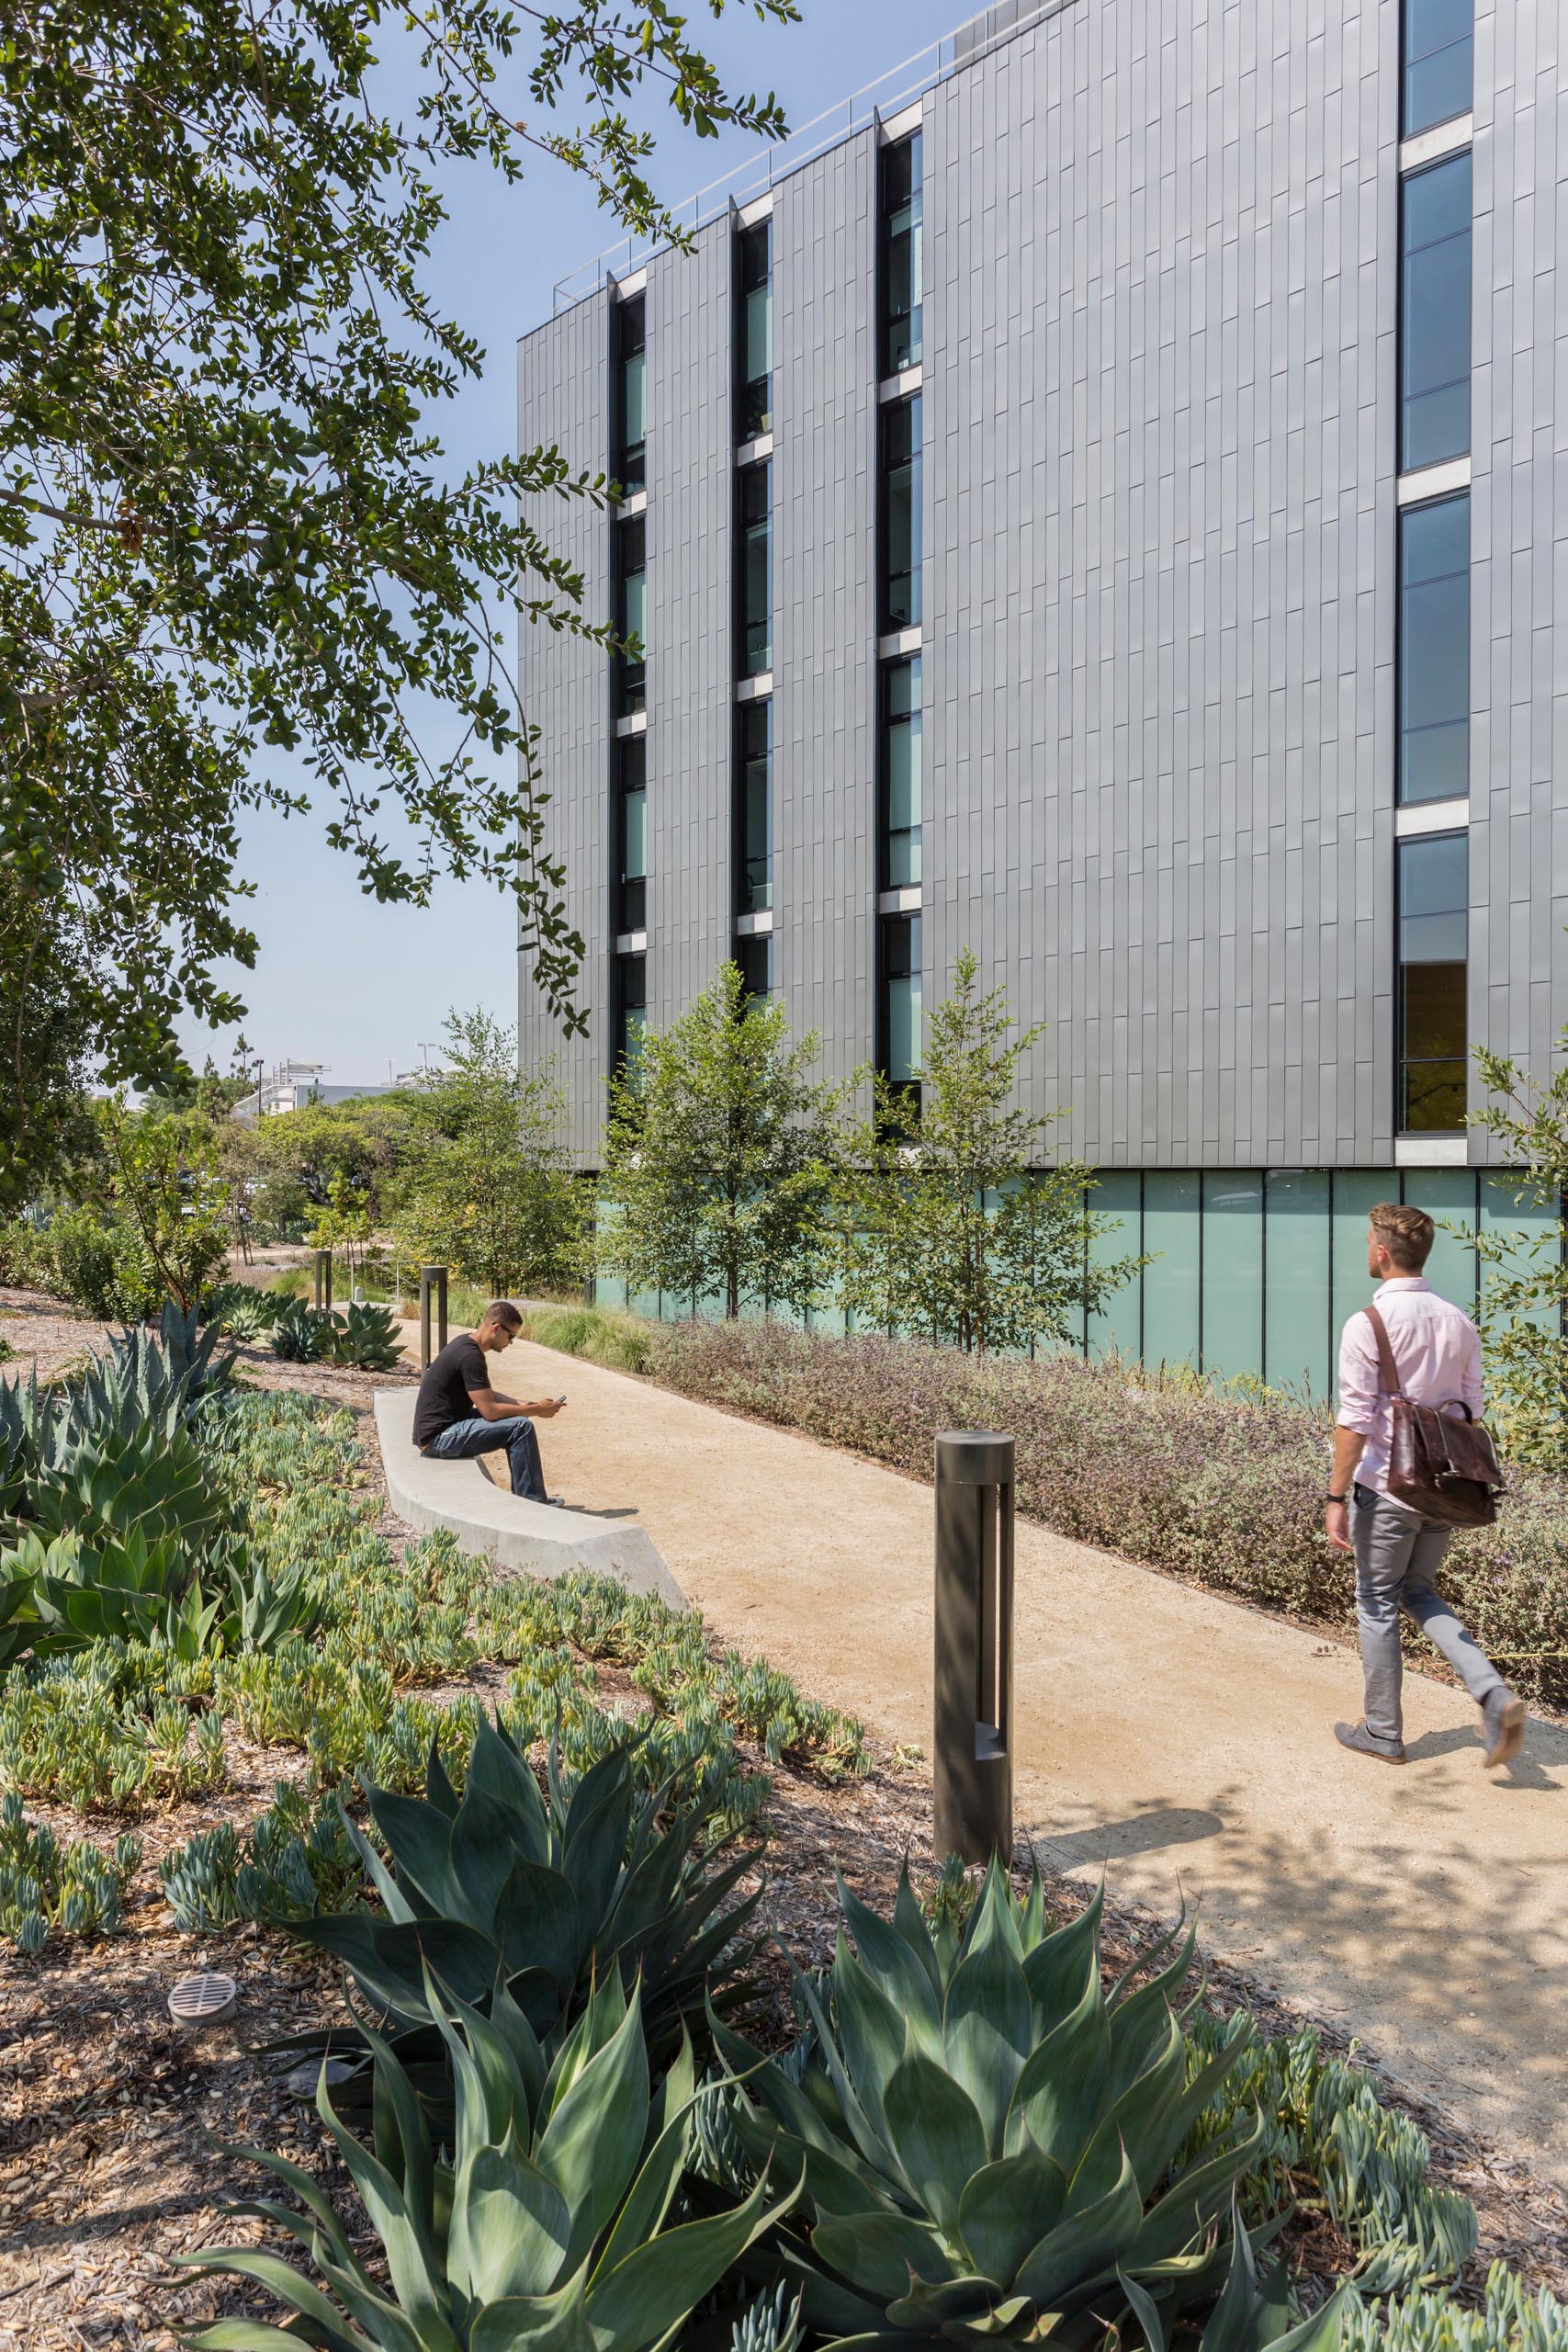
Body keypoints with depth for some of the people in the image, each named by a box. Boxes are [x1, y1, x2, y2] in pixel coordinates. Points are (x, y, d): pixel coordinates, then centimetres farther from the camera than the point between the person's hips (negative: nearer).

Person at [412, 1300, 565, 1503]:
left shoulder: (466, 1344, 10)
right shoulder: (470, 1356, -21)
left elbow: (488, 1396, 19)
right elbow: (490, 1411, -22)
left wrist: (530, 1405, 9)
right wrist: (537, 1410, -12)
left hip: (444, 1427, 11)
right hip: (437, 1439, -11)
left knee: (515, 1418, 15)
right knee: (521, 1427, -18)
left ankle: (521, 1494, 18)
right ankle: (533, 1504, -10)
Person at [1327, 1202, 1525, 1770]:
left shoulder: (1367, 1325, -16)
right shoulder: (1459, 1323, 4)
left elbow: (1355, 1422, -17)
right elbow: (1470, 1413, 10)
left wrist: (1337, 1497, -11)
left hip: (1386, 1489, -6)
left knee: (1378, 1605, 10)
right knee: (1420, 1593, 22)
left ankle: (1383, 1732, 21)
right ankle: (1493, 1694, 4)